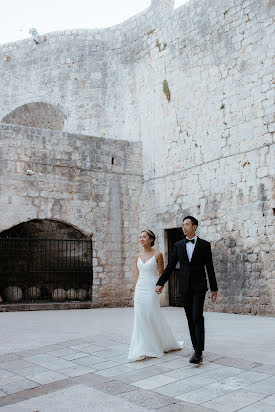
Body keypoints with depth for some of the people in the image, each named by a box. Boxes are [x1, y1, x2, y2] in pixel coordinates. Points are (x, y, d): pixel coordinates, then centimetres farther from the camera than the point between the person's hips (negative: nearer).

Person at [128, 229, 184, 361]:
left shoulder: (157, 254, -4)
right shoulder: (138, 257, 10)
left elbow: (161, 275, -4)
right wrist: (134, 293, 12)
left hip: (152, 289, -5)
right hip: (140, 289, 5)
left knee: (153, 318, -2)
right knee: (140, 319, 2)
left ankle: (167, 343, 19)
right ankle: (143, 349, 10)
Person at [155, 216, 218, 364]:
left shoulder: (204, 245, -1)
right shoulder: (178, 245, 7)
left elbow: (210, 268, 1)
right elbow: (170, 266, 8)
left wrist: (214, 289, 1)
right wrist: (160, 283, 1)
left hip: (199, 286, -3)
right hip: (185, 287, 3)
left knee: (197, 317, -13)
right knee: (190, 319, 7)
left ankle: (198, 352, -10)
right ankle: (196, 348, 17)